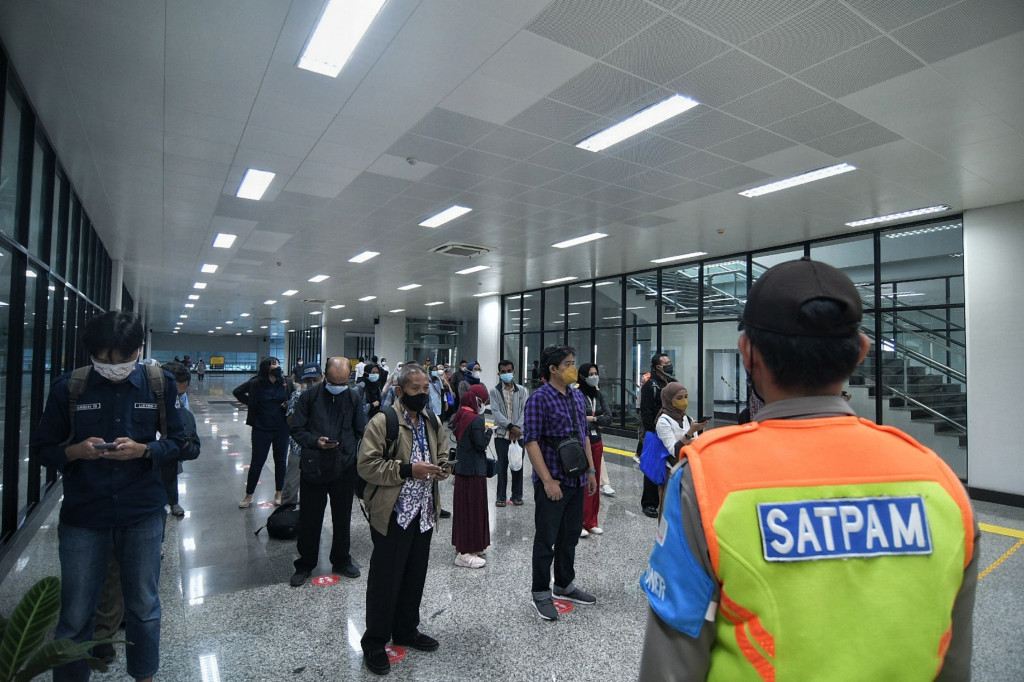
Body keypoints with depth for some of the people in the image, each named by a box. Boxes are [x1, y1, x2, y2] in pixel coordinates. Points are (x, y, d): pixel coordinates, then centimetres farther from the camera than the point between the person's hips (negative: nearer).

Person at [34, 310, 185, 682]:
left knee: (144, 607, 14)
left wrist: (143, 450, -17)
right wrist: (76, 451, -18)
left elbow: (175, 441, 2)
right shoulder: (69, 387, -5)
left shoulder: (160, 383, -4)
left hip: (142, 514, 1)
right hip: (83, 515, 0)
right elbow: (44, 448, 3)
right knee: (75, 615, 10)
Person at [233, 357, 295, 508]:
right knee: (257, 462, 6)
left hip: (282, 429, 2)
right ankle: (249, 495, 22)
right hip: (261, 429, -2)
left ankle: (279, 493, 26)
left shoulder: (286, 382, -1)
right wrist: (250, 403, -2)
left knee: (281, 461, 10)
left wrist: (289, 404, -6)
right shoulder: (256, 383, -6)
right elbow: (237, 392, 8)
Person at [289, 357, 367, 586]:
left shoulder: (354, 399, 0)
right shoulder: (310, 396, -6)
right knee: (309, 519, 10)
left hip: (345, 468, 2)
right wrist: (315, 442, -19)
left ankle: (341, 560, 33)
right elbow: (296, 430, -2)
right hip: (314, 468, -1)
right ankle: (305, 564, 29)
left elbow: (361, 432, 6)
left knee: (342, 518, 15)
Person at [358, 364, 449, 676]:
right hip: (392, 514, -7)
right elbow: (367, 466, -18)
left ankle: (406, 630, 38)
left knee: (415, 576, 19)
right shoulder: (382, 422, -14)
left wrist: (441, 468, -1)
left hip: (424, 512, 7)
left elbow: (442, 452, 22)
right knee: (385, 579, 5)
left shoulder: (433, 422, 9)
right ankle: (374, 643, 24)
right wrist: (408, 470, -24)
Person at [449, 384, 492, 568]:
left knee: (463, 506, 18)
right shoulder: (476, 420, -20)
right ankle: (466, 553, 7)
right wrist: (488, 431, -5)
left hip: (461, 467, 9)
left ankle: (462, 545, 31)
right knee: (473, 508, 0)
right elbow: (481, 444, -20)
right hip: (474, 469, -9)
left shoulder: (460, 416, 6)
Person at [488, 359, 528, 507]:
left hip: (519, 434, 2)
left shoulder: (522, 390, 6)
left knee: (518, 465, 7)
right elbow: (495, 412, -8)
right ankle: (501, 497, 13)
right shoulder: (495, 391, 1)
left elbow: (525, 411, 0)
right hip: (502, 433, -1)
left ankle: (517, 495, 19)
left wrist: (517, 427, -13)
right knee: (502, 465, 2)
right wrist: (510, 427, -16)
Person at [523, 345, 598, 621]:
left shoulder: (578, 396, 9)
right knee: (546, 538, 5)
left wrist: (591, 470, 13)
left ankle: (565, 585, 36)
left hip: (577, 480, 7)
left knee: (570, 535, 18)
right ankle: (541, 593, 21)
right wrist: (547, 480, -19)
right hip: (552, 482, -7)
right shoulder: (539, 398, -14)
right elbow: (531, 442, -16)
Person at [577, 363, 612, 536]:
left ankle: (591, 522, 21)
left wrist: (591, 419, -13)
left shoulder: (599, 395, 9)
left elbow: (608, 418, 1)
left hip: (596, 443, 6)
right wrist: (598, 420, -12)